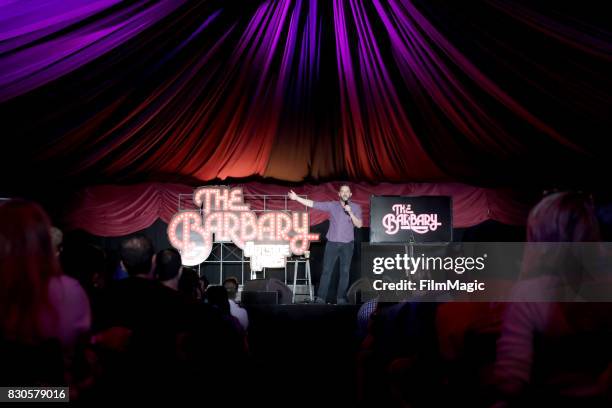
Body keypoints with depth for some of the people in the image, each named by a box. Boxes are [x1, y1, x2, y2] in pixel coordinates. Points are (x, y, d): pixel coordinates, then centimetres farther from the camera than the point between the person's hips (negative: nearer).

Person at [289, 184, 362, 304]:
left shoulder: (355, 207, 3)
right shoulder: (332, 205, 3)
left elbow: (359, 225, -5)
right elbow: (313, 204, -1)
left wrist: (350, 212, -18)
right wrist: (296, 198, -6)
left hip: (347, 244, 0)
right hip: (332, 243, 0)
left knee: (345, 272, 2)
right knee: (326, 271, -3)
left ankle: (341, 298, 9)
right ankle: (320, 298, -2)